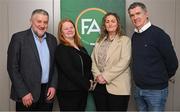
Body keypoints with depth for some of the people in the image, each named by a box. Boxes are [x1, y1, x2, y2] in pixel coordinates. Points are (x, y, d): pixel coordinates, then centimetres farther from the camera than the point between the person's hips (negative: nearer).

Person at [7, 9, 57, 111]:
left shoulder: (52, 39, 9)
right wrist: (23, 93, -12)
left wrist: (53, 86, 1)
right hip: (26, 94, -4)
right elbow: (12, 68, -8)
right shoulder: (18, 38, -6)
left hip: (47, 93, 4)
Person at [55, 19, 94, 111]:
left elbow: (88, 66, 17)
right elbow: (70, 71, -17)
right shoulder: (61, 49, -9)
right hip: (68, 92, -7)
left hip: (83, 91, 7)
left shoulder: (81, 48, 14)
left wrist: (90, 80, -2)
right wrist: (87, 84, -11)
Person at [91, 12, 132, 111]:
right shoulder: (99, 41, 17)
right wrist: (97, 75, -8)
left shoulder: (125, 40, 0)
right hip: (99, 85, 5)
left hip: (117, 87, -4)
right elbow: (93, 60, 10)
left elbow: (124, 61, -12)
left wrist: (106, 77, -15)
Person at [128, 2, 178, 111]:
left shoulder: (158, 34, -15)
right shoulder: (135, 36, 5)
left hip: (156, 90, -6)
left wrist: (162, 78, 1)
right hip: (138, 88, 6)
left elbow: (172, 62, -11)